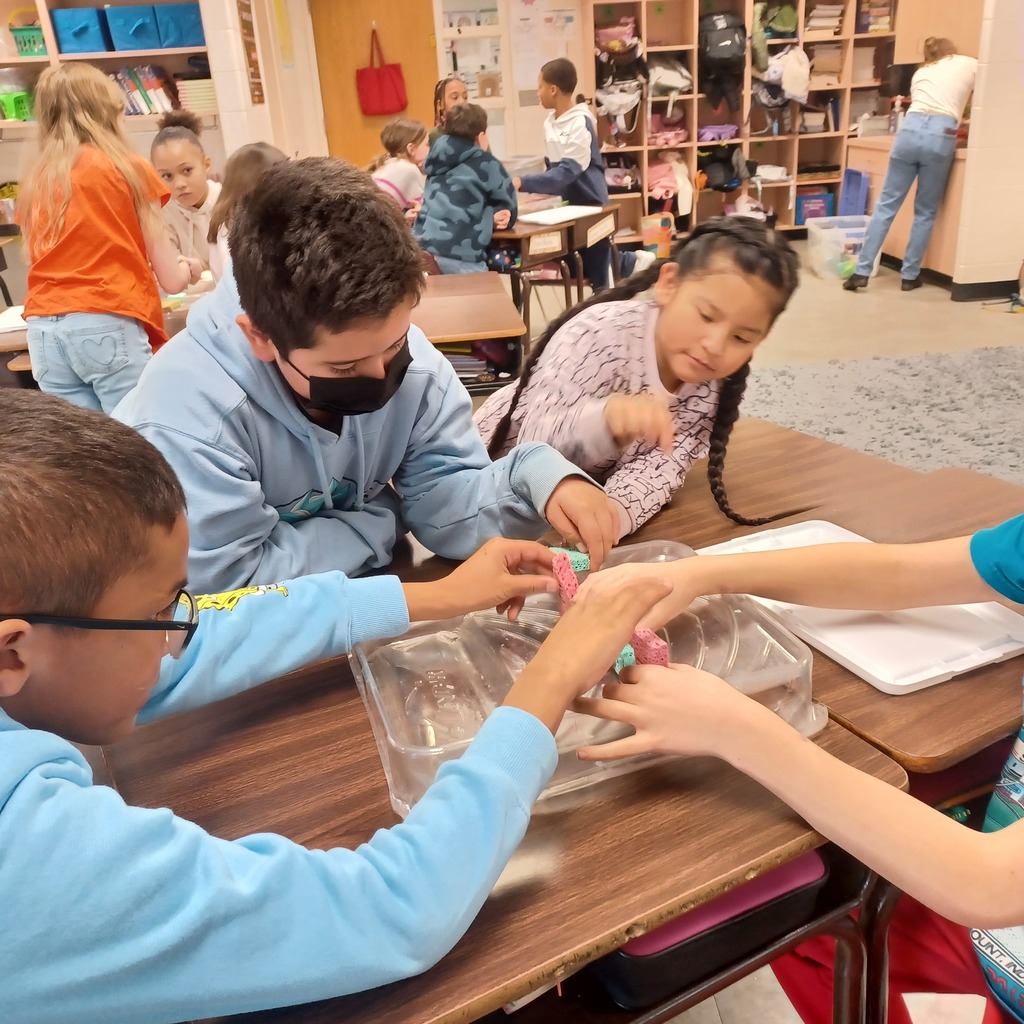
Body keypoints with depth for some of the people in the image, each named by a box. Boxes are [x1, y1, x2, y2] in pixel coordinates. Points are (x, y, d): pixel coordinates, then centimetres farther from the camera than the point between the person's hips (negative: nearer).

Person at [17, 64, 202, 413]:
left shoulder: (34, 182, 14)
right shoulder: (128, 169, 2)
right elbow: (171, 279, 3)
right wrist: (189, 268, 26)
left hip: (43, 331, 5)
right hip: (108, 326, -5)